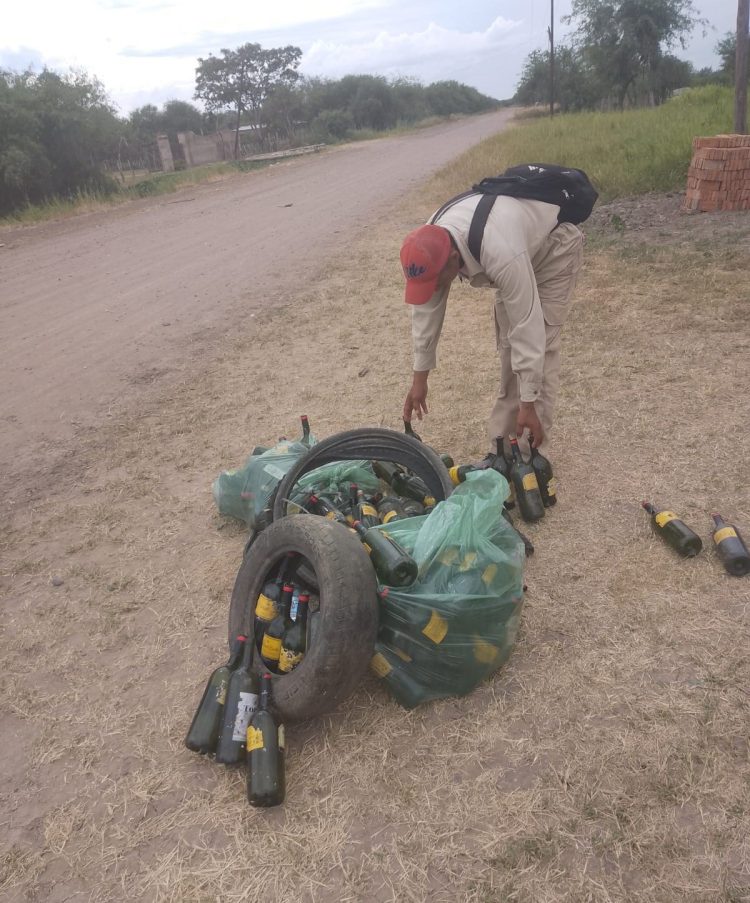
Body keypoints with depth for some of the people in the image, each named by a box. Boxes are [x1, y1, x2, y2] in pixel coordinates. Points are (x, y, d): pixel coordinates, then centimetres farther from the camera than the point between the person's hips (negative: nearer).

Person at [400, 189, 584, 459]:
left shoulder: (500, 252, -45)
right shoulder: (431, 245, -23)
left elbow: (527, 325, -40)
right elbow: (425, 309, -11)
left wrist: (528, 403, -35)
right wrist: (419, 377, -6)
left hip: (554, 247, -7)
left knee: (538, 343, -15)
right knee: (507, 341, 5)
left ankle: (529, 454, -8)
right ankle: (502, 446, 14)